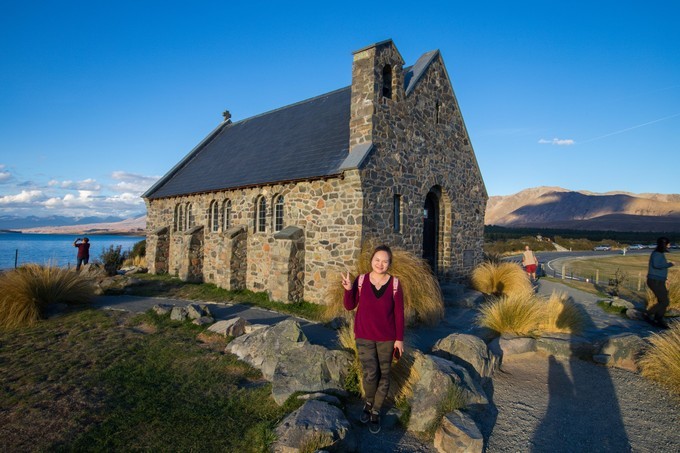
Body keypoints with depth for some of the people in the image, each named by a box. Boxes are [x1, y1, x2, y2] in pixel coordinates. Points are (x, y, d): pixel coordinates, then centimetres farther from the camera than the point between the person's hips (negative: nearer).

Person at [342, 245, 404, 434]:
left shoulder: (395, 284, -9)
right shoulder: (361, 280, -7)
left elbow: (399, 313, -4)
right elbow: (350, 306, -2)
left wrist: (399, 338, -4)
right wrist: (348, 289, -19)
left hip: (386, 337, 0)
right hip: (364, 336, 0)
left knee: (383, 375, 9)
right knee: (369, 374, -7)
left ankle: (375, 412, 30)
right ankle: (368, 402, 26)